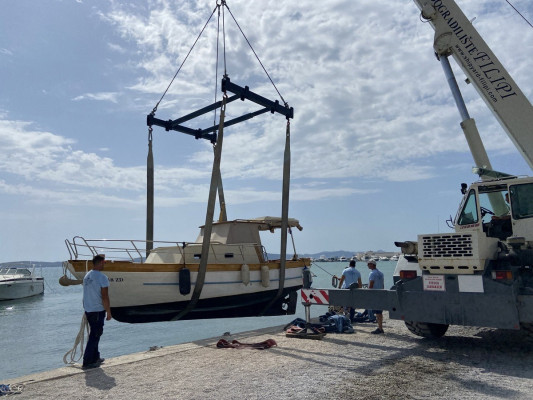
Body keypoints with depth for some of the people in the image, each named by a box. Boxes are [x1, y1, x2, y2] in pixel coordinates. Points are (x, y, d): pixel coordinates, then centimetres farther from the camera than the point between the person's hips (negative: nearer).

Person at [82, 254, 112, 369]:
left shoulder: (87, 276, 8)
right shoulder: (102, 277, -18)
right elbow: (105, 297, -17)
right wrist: (109, 312, -9)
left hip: (87, 310, 8)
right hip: (98, 311, -8)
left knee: (94, 334, 18)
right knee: (95, 336, 0)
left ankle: (95, 357, 28)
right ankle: (87, 362, 3)